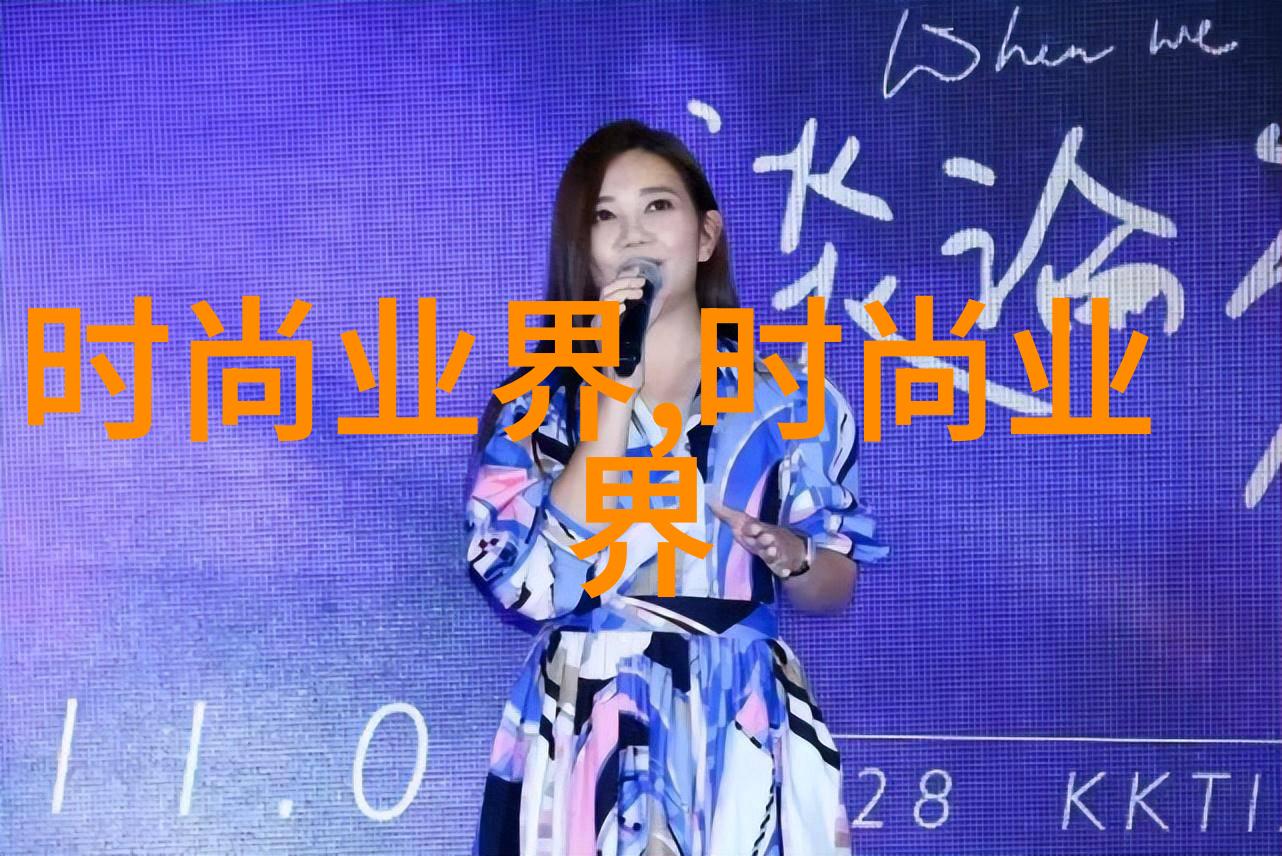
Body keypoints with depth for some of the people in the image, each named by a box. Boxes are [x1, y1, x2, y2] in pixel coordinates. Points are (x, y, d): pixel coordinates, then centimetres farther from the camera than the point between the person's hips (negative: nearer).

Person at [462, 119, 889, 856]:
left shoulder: (789, 397, 1)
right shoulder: (534, 402, -1)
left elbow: (835, 589, 7)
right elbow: (532, 587, -15)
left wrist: (788, 553, -15)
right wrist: (616, 395, -16)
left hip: (742, 740, 1)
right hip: (590, 744, -1)